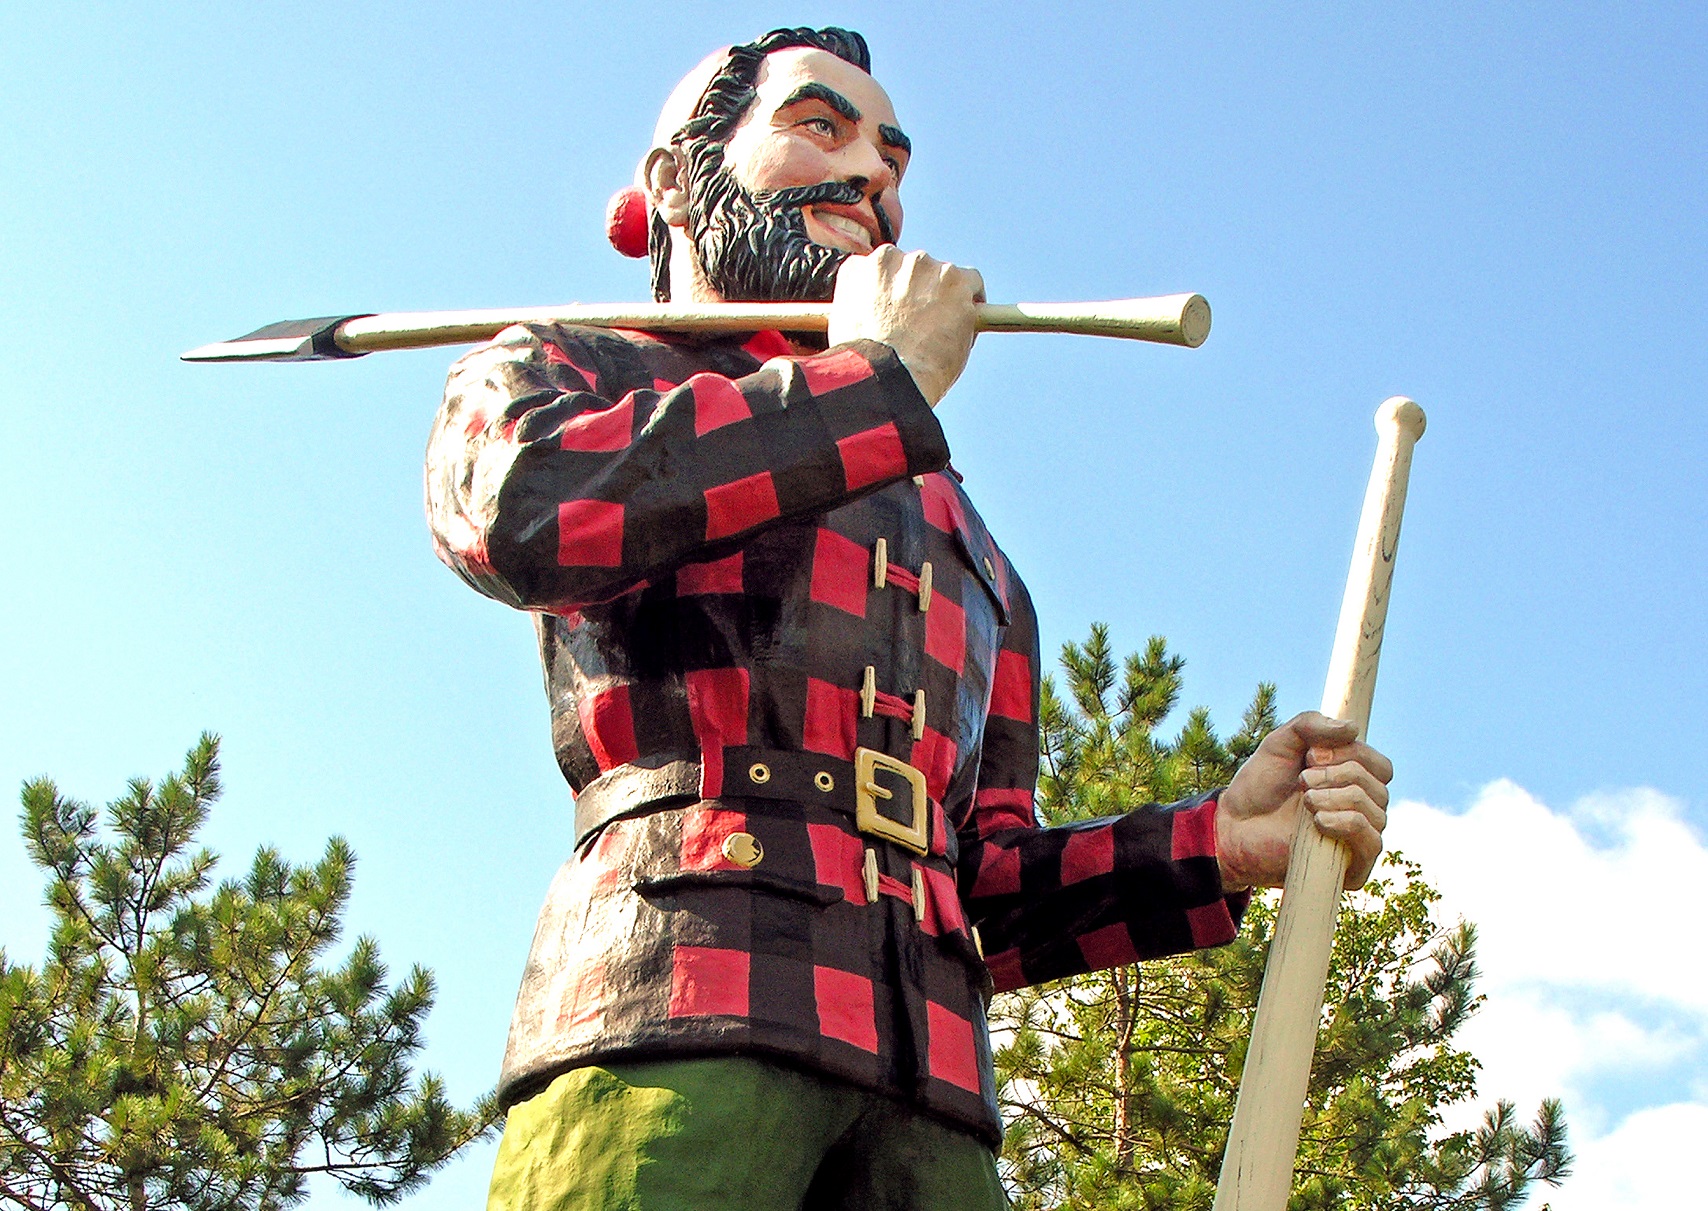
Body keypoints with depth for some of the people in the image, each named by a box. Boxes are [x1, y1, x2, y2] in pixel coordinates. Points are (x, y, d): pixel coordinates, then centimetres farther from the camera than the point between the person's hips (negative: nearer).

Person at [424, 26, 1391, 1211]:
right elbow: (515, 511, -8)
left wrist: (1214, 845, 9)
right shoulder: (558, 374, 20)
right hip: (667, 1023, -4)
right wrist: (881, 380, 2)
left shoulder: (967, 549, 34)